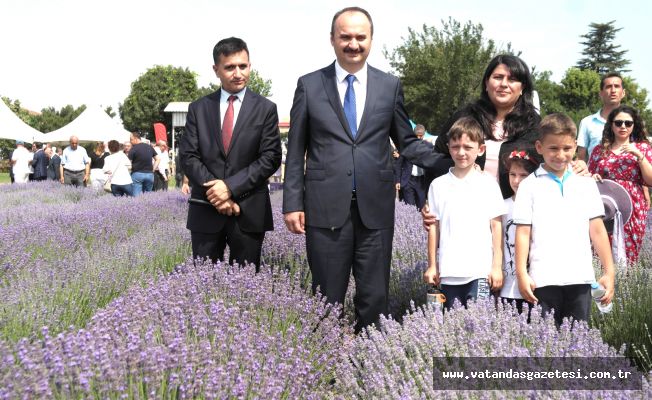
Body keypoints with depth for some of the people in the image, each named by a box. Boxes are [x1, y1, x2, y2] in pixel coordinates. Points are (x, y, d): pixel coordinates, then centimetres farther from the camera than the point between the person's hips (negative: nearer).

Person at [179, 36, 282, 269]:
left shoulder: (265, 109, 4)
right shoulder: (198, 108, 9)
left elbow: (270, 158, -4)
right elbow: (188, 156, 3)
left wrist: (231, 187, -14)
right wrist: (215, 192, -11)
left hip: (249, 212, -1)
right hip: (206, 211, 1)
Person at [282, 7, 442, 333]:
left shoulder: (390, 86, 8)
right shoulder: (309, 85, 5)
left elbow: (407, 142, 12)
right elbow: (296, 152, 6)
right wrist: (292, 203, 0)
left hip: (375, 208, 1)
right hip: (326, 208, -1)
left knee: (374, 299, 7)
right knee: (327, 299, 7)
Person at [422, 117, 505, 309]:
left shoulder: (488, 183, 2)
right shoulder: (438, 185, 6)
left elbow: (496, 226, 3)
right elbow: (434, 228, 8)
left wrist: (497, 266, 1)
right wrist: (432, 266, 8)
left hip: (480, 270, -2)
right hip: (449, 271, 2)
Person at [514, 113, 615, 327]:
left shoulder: (586, 184, 10)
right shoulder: (529, 186, 3)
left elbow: (597, 230, 11)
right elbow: (523, 232, 0)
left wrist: (609, 272, 8)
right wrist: (521, 274, -6)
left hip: (580, 278, 2)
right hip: (543, 279, -2)